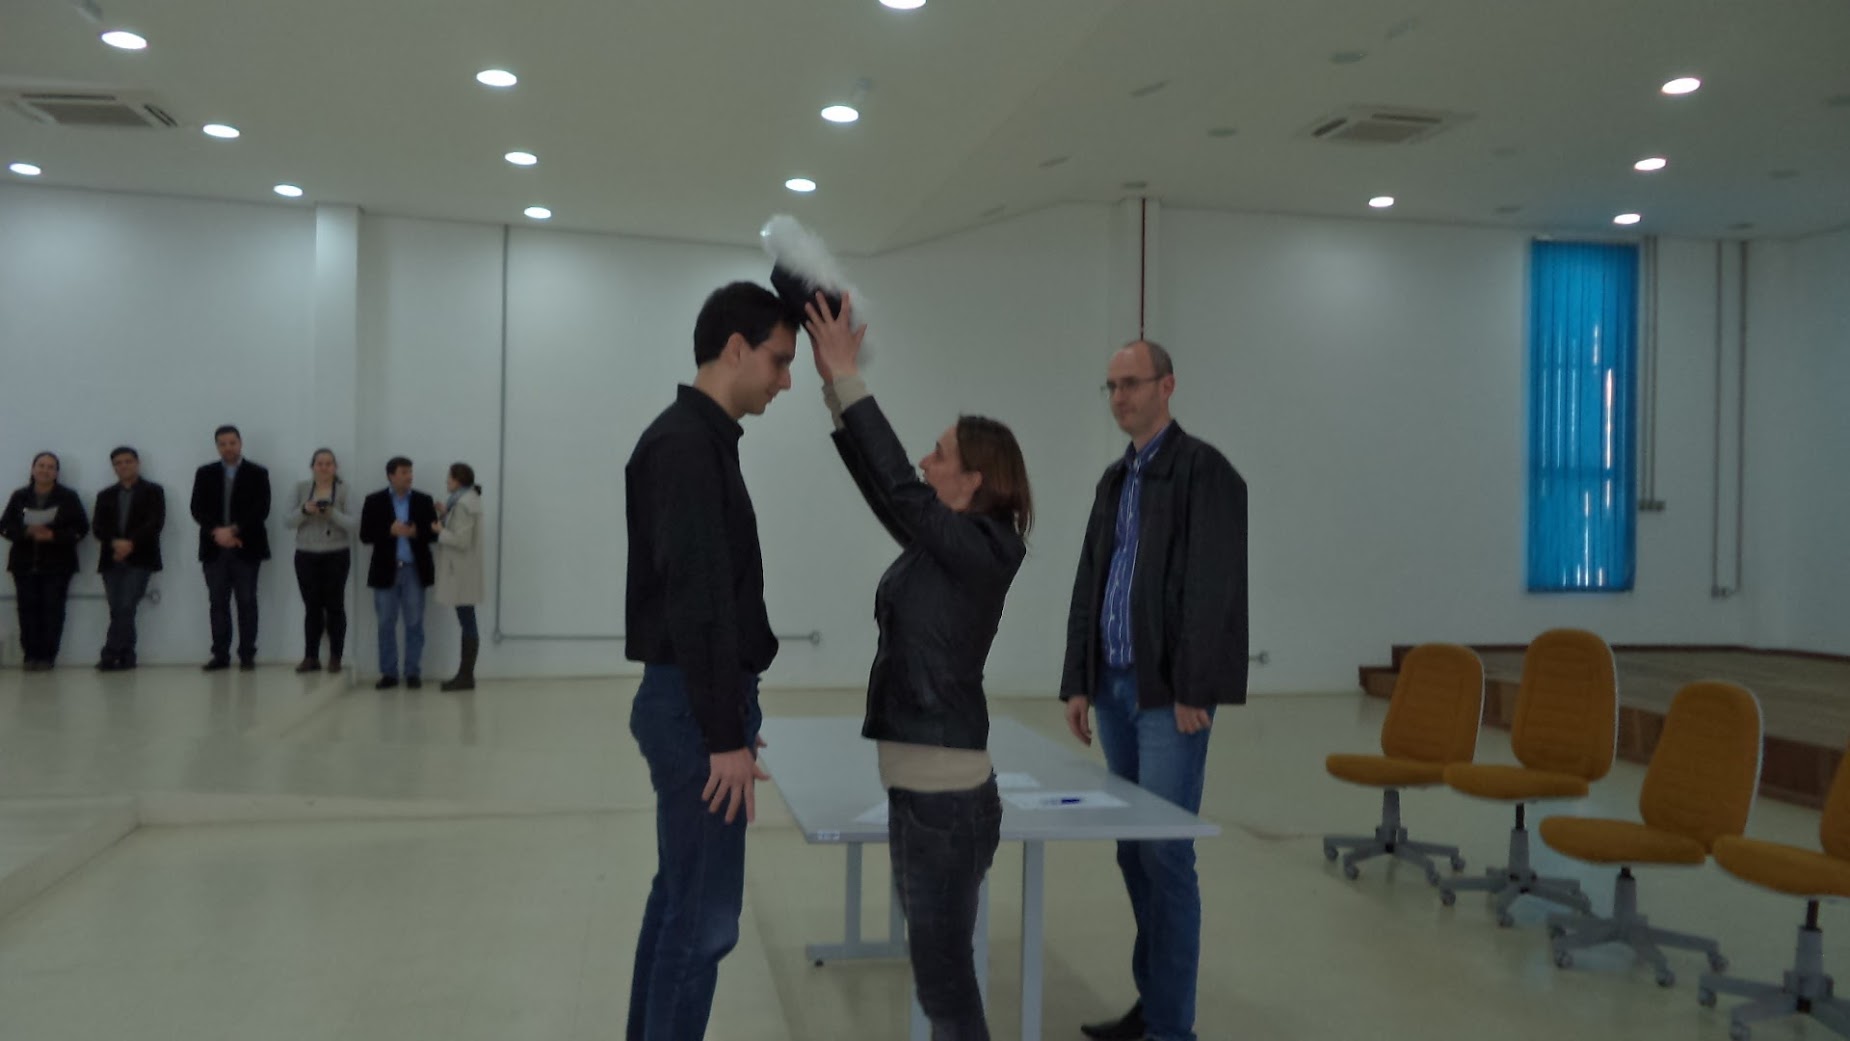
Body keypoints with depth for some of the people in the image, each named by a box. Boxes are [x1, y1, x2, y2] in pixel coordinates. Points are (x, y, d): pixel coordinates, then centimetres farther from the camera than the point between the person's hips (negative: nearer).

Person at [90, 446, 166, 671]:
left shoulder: (153, 491, 8)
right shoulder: (105, 495, 18)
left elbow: (155, 522, -5)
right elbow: (98, 527, 6)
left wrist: (131, 543, -17)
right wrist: (115, 543, -14)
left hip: (139, 559, -4)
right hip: (112, 560, 4)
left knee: (125, 608, -13)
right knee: (119, 611, 1)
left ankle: (110, 656, -9)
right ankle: (126, 657, 8)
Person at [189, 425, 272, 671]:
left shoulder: (257, 473, 3)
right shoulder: (205, 473, 11)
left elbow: (261, 510, -6)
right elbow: (197, 509, 2)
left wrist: (234, 530, -15)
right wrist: (216, 532, -14)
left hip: (245, 548, -2)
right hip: (214, 548, 2)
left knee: (247, 602, 0)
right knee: (218, 603, 4)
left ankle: (247, 655, 4)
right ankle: (220, 655, 9)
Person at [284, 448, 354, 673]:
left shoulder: (344, 489, -2)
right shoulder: (301, 488, 6)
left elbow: (353, 524, -8)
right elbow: (288, 521, 2)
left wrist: (333, 514, -24)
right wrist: (304, 510, -17)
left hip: (336, 556, -2)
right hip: (306, 556, 2)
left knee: (334, 606, 0)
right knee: (312, 607, 4)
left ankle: (335, 657, 7)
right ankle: (311, 657, 9)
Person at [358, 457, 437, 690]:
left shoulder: (423, 501, 5)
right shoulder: (374, 501, 2)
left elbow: (433, 533, 2)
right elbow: (365, 535, -3)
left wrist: (415, 533, -17)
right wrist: (390, 531, -18)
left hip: (414, 570, 0)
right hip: (386, 571, 0)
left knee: (414, 624, 2)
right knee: (386, 625, 4)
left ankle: (412, 673, 9)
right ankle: (388, 673, 12)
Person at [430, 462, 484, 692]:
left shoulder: (464, 503, -15)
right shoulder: (466, 499, 15)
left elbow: (462, 541, -20)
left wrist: (440, 531, -7)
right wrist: (444, 515, 5)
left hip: (462, 573, -10)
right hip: (460, 572, 10)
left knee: (467, 623, -6)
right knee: (466, 623, 10)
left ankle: (467, 677, -3)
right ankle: (464, 674, 13)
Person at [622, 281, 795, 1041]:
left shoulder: (700, 441, 15)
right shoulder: (686, 444, -18)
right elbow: (696, 602, -24)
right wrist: (727, 735, -23)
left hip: (698, 705, 11)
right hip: (692, 710, -11)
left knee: (680, 898, 17)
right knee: (704, 915, -2)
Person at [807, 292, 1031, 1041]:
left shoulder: (982, 552, -14)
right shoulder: (944, 547, 10)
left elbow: (897, 488, -22)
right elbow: (881, 484, 9)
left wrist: (847, 378, -19)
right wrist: (833, 387, 3)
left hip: (948, 798, -9)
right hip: (922, 791, 9)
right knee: (942, 979, 18)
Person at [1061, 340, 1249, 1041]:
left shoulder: (1204, 470, -7)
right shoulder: (1114, 480, 16)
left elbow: (1213, 590, -14)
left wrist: (1194, 691, -18)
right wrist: (1078, 682, 12)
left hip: (1168, 693, -7)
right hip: (1115, 688, 7)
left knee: (1164, 853, -5)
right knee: (1133, 851, 11)